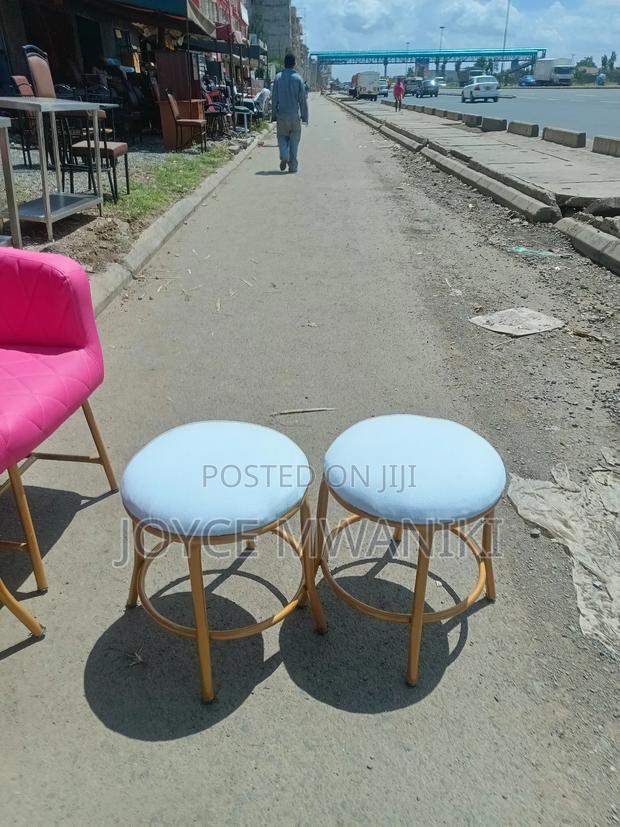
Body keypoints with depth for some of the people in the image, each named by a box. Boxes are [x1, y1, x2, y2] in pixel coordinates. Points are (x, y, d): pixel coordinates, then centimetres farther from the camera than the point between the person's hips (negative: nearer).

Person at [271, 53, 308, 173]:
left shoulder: (278, 77, 0)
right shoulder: (298, 78, -3)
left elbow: (274, 98, 2)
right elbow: (303, 99, -3)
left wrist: (273, 114, 9)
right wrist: (305, 116, 2)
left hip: (281, 114, 1)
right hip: (294, 114, -1)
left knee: (282, 136, 15)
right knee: (294, 139, 7)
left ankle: (284, 156, -11)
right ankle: (292, 166, 6)